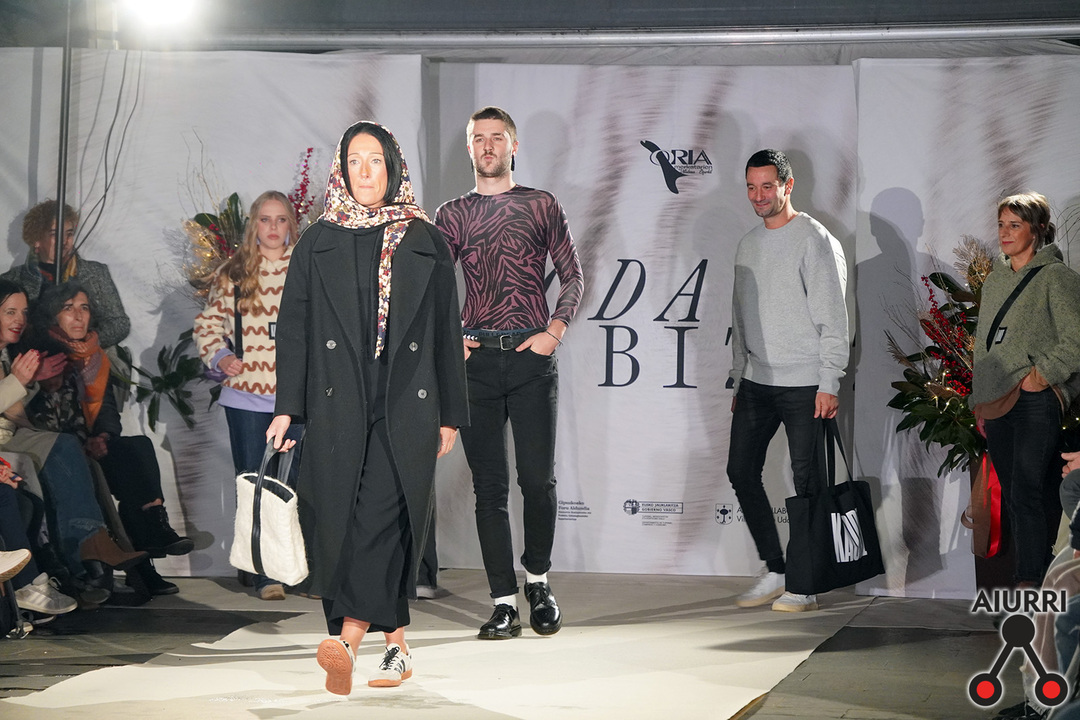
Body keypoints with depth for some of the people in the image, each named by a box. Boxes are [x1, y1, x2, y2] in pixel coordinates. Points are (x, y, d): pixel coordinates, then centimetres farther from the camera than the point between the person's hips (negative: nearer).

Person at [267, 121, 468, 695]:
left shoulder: (425, 244, 9)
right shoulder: (318, 244, 10)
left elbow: (446, 332, 9)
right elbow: (295, 329, 6)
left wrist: (450, 414, 7)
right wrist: (287, 409, -2)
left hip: (406, 408, -1)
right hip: (338, 407, 1)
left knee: (384, 513, -15)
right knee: (340, 520, -3)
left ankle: (349, 639, -23)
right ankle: (395, 644, 3)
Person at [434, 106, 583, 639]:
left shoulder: (542, 206, 9)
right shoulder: (452, 215, 13)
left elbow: (573, 277, 7)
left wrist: (554, 330, -6)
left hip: (531, 355, -1)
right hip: (476, 357, 1)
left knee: (538, 479, -5)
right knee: (489, 486, 1)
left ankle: (538, 578, 19)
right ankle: (504, 602, 5)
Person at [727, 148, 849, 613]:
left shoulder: (815, 240, -6)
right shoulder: (748, 244, 15)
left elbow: (832, 317, -10)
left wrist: (829, 384, -16)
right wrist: (738, 379, 16)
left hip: (804, 384, -7)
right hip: (756, 382, 7)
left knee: (807, 480, -3)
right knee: (741, 470, 4)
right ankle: (774, 570, 15)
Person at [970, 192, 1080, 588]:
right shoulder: (995, 280, 17)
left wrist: (1038, 375, -14)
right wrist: (979, 401, 19)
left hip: (1037, 402, -7)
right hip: (997, 403, 7)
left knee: (1026, 494, -14)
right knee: (1013, 496, 7)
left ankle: (1031, 583, -15)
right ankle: (1035, 576, 12)